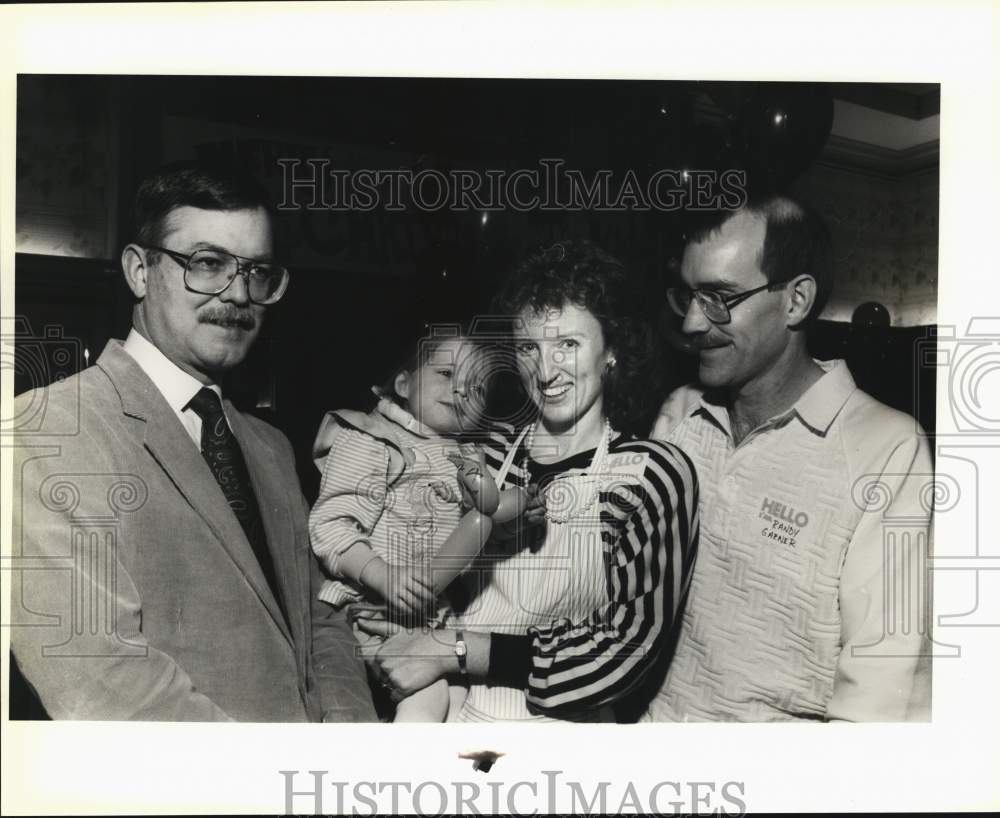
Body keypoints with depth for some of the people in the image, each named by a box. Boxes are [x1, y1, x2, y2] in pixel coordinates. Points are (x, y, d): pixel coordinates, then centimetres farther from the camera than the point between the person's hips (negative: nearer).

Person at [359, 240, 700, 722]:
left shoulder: (654, 473, -7)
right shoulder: (490, 455, 1)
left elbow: (629, 649, -12)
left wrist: (453, 650, -13)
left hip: (562, 722, -2)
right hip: (455, 712, 3)